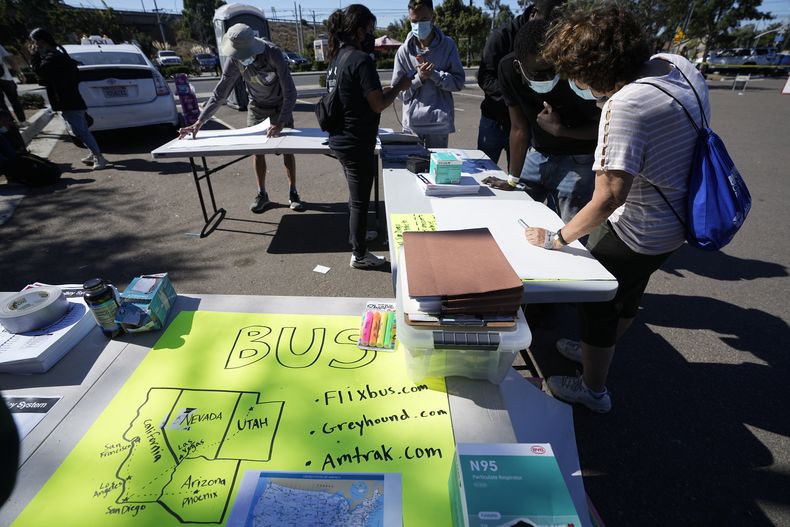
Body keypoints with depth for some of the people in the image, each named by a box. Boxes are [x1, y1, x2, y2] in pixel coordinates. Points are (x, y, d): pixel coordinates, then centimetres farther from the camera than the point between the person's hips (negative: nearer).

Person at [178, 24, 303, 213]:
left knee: (287, 148, -6)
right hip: (256, 106, 3)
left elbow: (290, 91, -31)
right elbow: (220, 93, -15)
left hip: (280, 105, -3)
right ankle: (262, 194, 11)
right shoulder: (235, 60, -19)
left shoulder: (273, 53, -29)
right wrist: (199, 122, -20)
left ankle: (293, 193, 5)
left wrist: (281, 123, -39)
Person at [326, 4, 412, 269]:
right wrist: (399, 86, -4)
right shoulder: (361, 60, -17)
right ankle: (359, 255, 17)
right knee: (360, 199, 3)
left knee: (355, 194, 24)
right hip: (357, 144, -9)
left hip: (340, 140, 9)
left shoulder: (338, 57, 10)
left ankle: (356, 235, 43)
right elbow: (378, 105, -19)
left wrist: (382, 89, 13)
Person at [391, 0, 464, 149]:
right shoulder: (404, 50, 2)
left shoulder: (448, 45, 2)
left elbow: (459, 82, -2)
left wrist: (433, 74, -14)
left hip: (439, 123, 0)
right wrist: (418, 78, -13)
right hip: (412, 122, 1)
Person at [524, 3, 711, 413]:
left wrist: (556, 238, -23)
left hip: (637, 234, -9)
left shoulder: (625, 105, -31)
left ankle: (592, 389, 34)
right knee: (628, 294, 27)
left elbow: (609, 196, -35)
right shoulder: (678, 65, -3)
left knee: (598, 305, 12)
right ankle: (597, 351, 53)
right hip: (678, 222, 9)